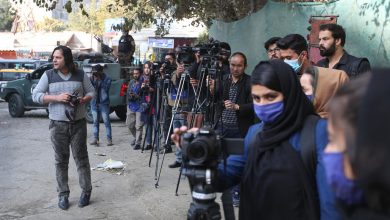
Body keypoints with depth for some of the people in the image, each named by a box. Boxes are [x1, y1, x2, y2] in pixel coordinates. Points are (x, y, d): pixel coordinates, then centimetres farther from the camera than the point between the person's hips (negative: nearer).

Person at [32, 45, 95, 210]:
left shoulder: (80, 74, 3)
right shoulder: (48, 75, 1)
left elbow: (91, 92, 10)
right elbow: (35, 95, -2)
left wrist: (84, 100, -12)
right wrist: (57, 98, -16)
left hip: (78, 123, 0)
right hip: (57, 125, 0)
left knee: (81, 158, 4)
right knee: (61, 160, 5)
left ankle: (86, 191, 16)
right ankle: (63, 195, 15)